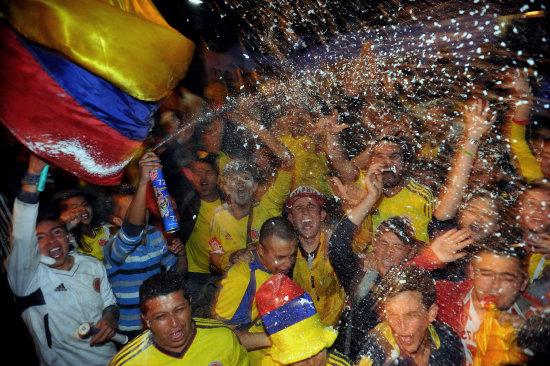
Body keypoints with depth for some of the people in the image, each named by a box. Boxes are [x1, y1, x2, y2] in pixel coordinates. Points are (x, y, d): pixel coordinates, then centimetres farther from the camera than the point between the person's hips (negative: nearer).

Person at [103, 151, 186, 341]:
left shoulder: (156, 235, 3)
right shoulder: (113, 248, -17)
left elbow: (178, 272, 12)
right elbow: (132, 231, -42)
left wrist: (181, 254, -11)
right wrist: (143, 182, -51)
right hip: (132, 331, -5)